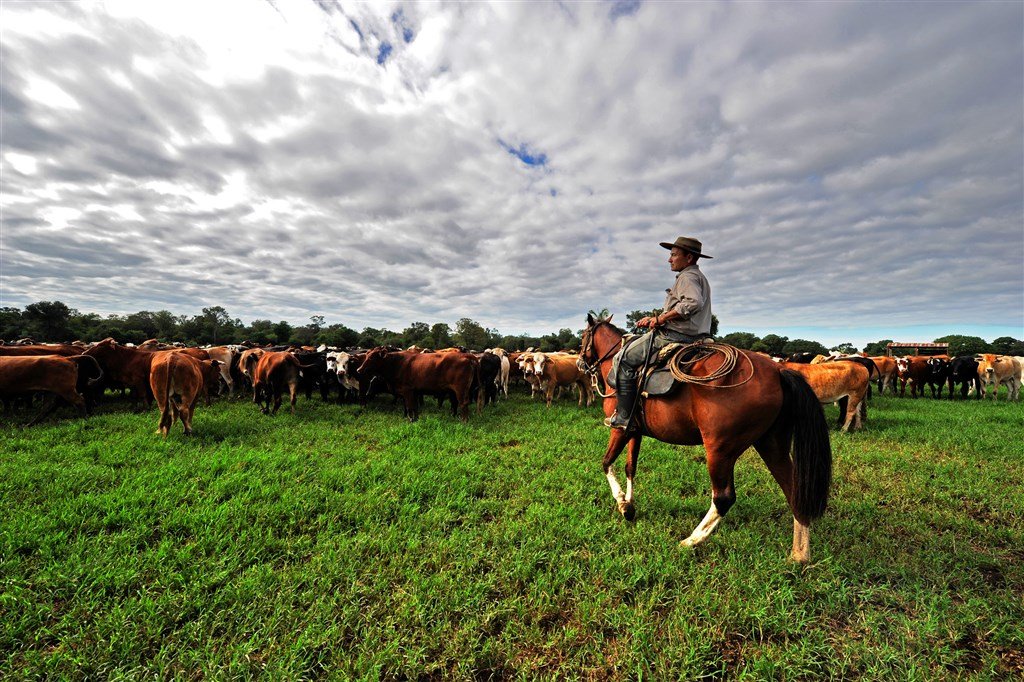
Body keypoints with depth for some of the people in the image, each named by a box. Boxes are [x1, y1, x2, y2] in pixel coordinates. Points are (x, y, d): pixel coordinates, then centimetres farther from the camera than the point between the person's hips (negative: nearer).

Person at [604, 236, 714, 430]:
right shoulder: (698, 277, 25)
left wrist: (662, 318, -23)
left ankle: (623, 416, -9)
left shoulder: (688, 276, -10)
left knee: (624, 358, -8)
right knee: (632, 343, 24)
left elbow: (694, 303, -31)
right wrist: (655, 319, 15)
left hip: (674, 336, -11)